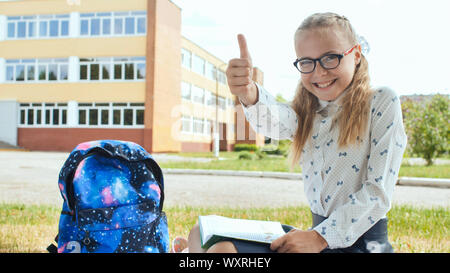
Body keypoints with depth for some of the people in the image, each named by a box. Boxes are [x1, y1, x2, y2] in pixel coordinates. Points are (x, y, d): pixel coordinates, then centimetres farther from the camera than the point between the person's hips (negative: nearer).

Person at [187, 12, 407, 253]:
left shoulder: (382, 103, -6)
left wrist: (321, 237, -21)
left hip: (361, 242, -6)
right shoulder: (308, 114, 8)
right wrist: (249, 95, -40)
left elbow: (379, 192, -13)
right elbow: (273, 121, -17)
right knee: (202, 233, 3)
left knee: (223, 249, -21)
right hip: (320, 233, 6)